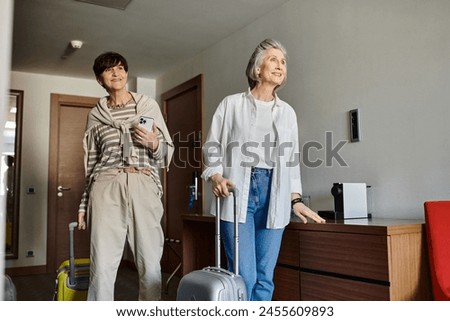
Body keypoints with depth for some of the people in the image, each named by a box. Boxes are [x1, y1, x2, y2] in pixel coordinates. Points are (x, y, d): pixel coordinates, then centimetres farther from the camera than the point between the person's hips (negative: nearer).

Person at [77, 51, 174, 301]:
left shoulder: (149, 105, 12)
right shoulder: (96, 114, 15)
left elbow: (167, 153, 13)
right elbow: (91, 162, 17)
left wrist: (154, 144, -9)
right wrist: (84, 203, 15)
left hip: (143, 187, 0)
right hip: (106, 189, 1)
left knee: (150, 264, -3)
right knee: (102, 265, -3)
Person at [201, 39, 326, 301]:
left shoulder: (287, 112, 16)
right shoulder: (232, 104, 7)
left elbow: (292, 159, 16)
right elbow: (213, 148, 5)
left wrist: (296, 199, 9)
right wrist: (216, 176, -13)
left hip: (273, 193, 3)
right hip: (237, 191, -3)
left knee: (265, 277, 3)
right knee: (244, 276, -8)